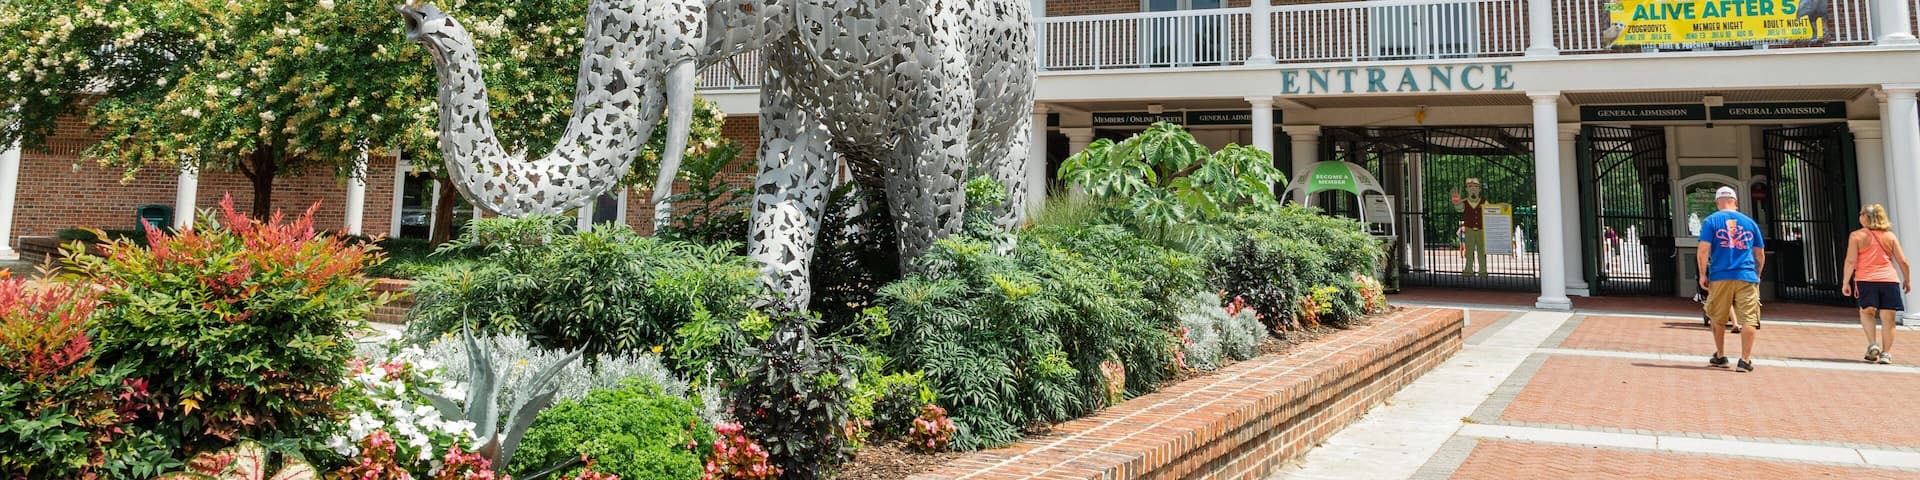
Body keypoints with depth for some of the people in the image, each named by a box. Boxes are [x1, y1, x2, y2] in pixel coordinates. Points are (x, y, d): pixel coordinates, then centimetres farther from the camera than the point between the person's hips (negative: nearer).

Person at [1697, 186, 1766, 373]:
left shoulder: (1711, 221, 3)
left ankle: (1720, 356, 24)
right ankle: (1745, 360, -9)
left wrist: (1703, 274, 1)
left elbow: (1704, 249, -7)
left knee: (1718, 318, 15)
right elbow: (1760, 254, 16)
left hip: (1720, 277, -1)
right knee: (1749, 319, -1)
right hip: (1747, 277, 1)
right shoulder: (1749, 222, 12)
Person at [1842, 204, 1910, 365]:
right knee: (1888, 318, 5)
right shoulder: (1890, 236, 10)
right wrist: (1907, 280, 21)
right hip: (1889, 280, 2)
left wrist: (1845, 282, -3)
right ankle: (1885, 353, 4)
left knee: (1866, 312, 15)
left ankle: (1872, 344, -2)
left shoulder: (1856, 236, 1)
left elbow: (1851, 261, -6)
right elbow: (1903, 261, 8)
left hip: (1866, 280, -2)